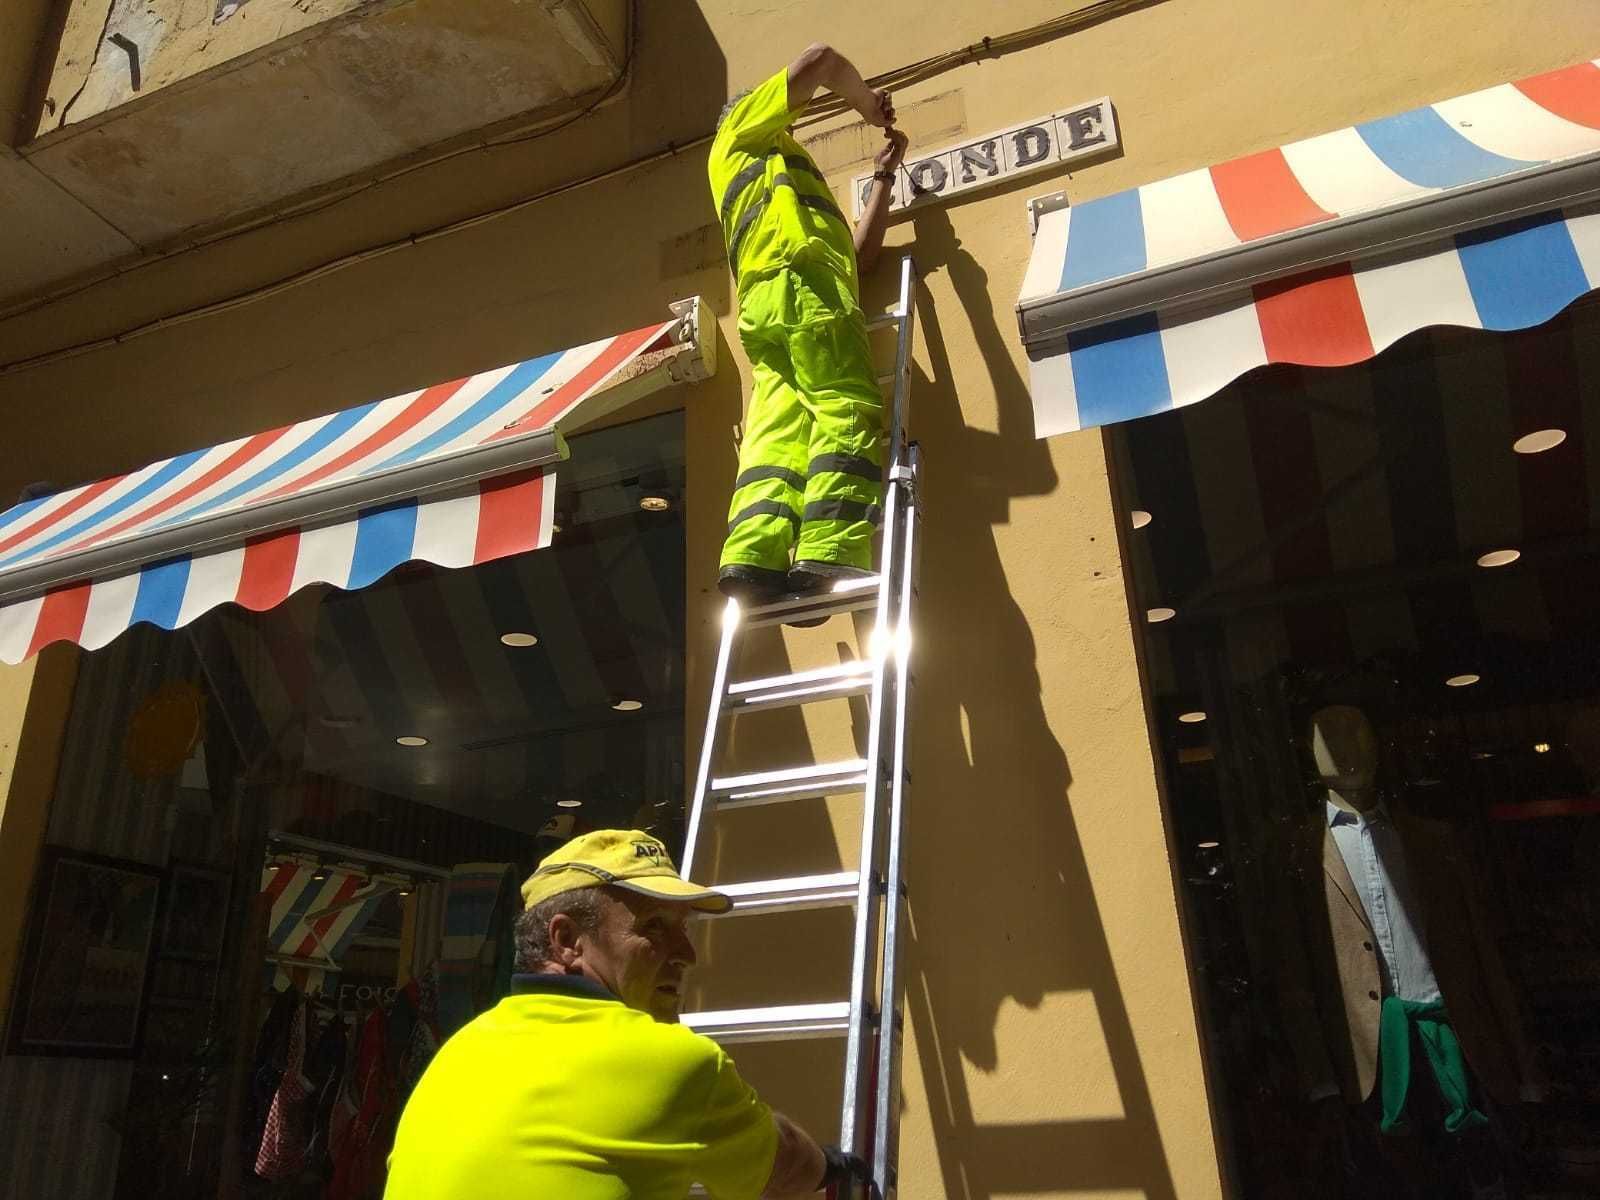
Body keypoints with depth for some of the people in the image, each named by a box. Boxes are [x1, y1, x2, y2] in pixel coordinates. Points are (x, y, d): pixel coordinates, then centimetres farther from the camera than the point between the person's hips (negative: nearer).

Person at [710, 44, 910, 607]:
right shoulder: (742, 131, 26)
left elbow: (860, 253, 35)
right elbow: (821, 60, 14)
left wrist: (885, 174, 43)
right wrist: (872, 107, 30)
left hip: (763, 304, 8)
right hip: (801, 283, -8)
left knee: (779, 431, -11)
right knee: (849, 413, -21)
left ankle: (753, 561, -28)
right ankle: (828, 555, -37)